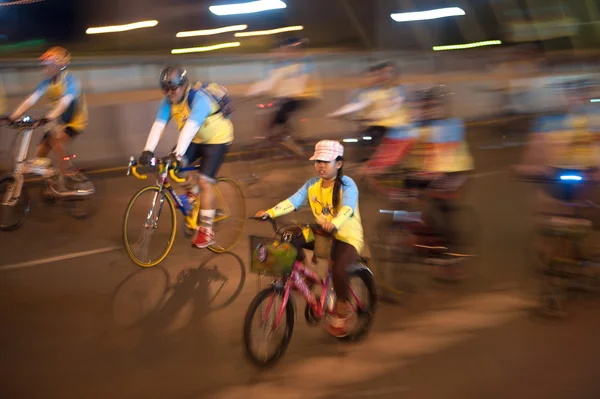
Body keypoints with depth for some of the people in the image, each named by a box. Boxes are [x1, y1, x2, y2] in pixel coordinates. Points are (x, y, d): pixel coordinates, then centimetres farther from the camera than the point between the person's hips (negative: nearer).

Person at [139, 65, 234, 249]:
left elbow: (190, 127, -45)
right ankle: (192, 193, 19)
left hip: (217, 139, -7)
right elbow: (158, 125, -23)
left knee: (204, 182, -15)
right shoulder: (168, 102, -13)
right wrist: (148, 151, -36)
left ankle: (207, 230, -7)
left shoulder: (199, 99, -33)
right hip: (196, 139, 7)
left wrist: (178, 154, -55)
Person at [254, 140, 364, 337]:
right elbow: (293, 201, -12)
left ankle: (344, 311, -6)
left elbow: (347, 209, -34)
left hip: (347, 237, -5)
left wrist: (334, 224, -56)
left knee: (339, 269, -32)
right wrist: (269, 212, -28)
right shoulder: (312, 185, 1)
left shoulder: (347, 185, -16)